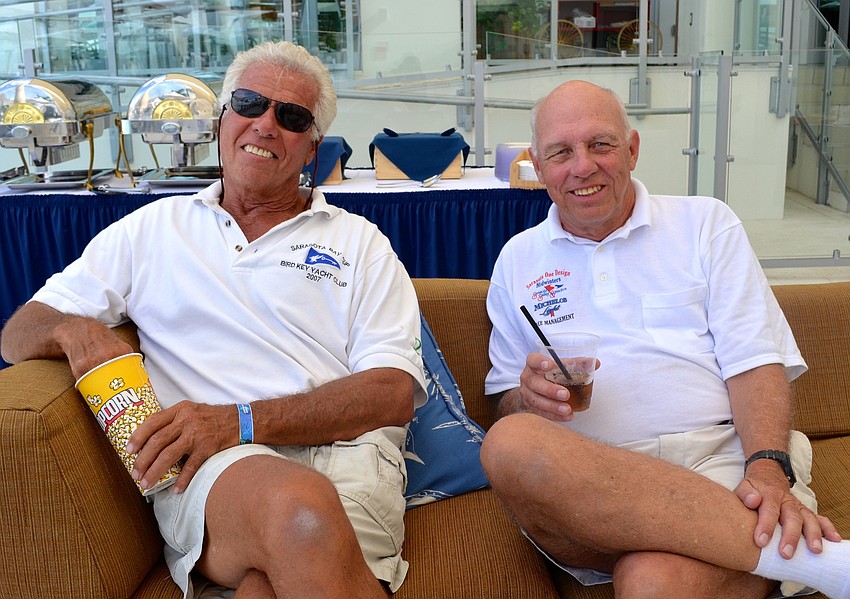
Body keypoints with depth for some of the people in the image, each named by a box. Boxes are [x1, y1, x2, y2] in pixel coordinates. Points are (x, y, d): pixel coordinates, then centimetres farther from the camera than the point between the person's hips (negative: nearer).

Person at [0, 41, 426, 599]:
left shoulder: (359, 241, 15)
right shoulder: (153, 227, 21)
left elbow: (395, 392, 1)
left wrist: (242, 421, -12)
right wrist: (72, 328, -5)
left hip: (346, 453, 0)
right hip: (207, 468, 1)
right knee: (300, 513, -37)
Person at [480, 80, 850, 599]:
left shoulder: (705, 223, 15)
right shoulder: (518, 259, 20)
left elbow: (755, 363, 4)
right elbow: (506, 408, 18)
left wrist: (769, 471, -15)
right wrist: (528, 400, -7)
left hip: (718, 460, -3)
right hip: (590, 486, 4)